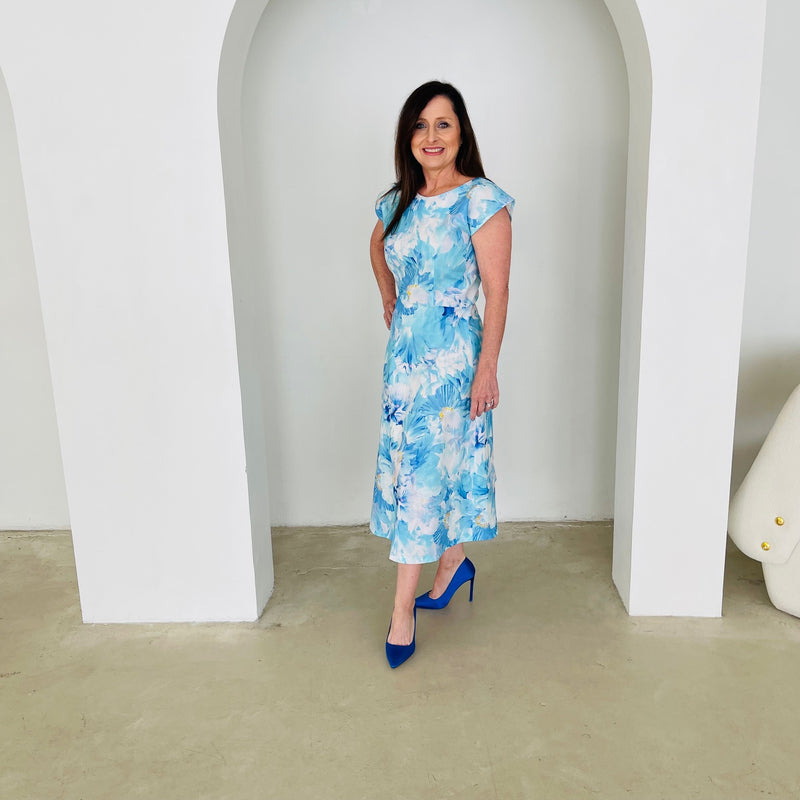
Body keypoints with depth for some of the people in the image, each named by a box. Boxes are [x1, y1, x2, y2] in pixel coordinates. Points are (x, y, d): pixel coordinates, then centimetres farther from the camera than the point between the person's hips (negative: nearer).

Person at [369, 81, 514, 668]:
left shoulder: (481, 200, -9)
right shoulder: (398, 202, 8)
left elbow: (497, 291, -12)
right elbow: (378, 247, 31)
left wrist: (488, 368, -15)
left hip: (452, 357, -6)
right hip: (405, 353, 6)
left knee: (422, 477, -2)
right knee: (424, 468, 13)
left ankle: (403, 610, 11)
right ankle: (454, 562, 36)